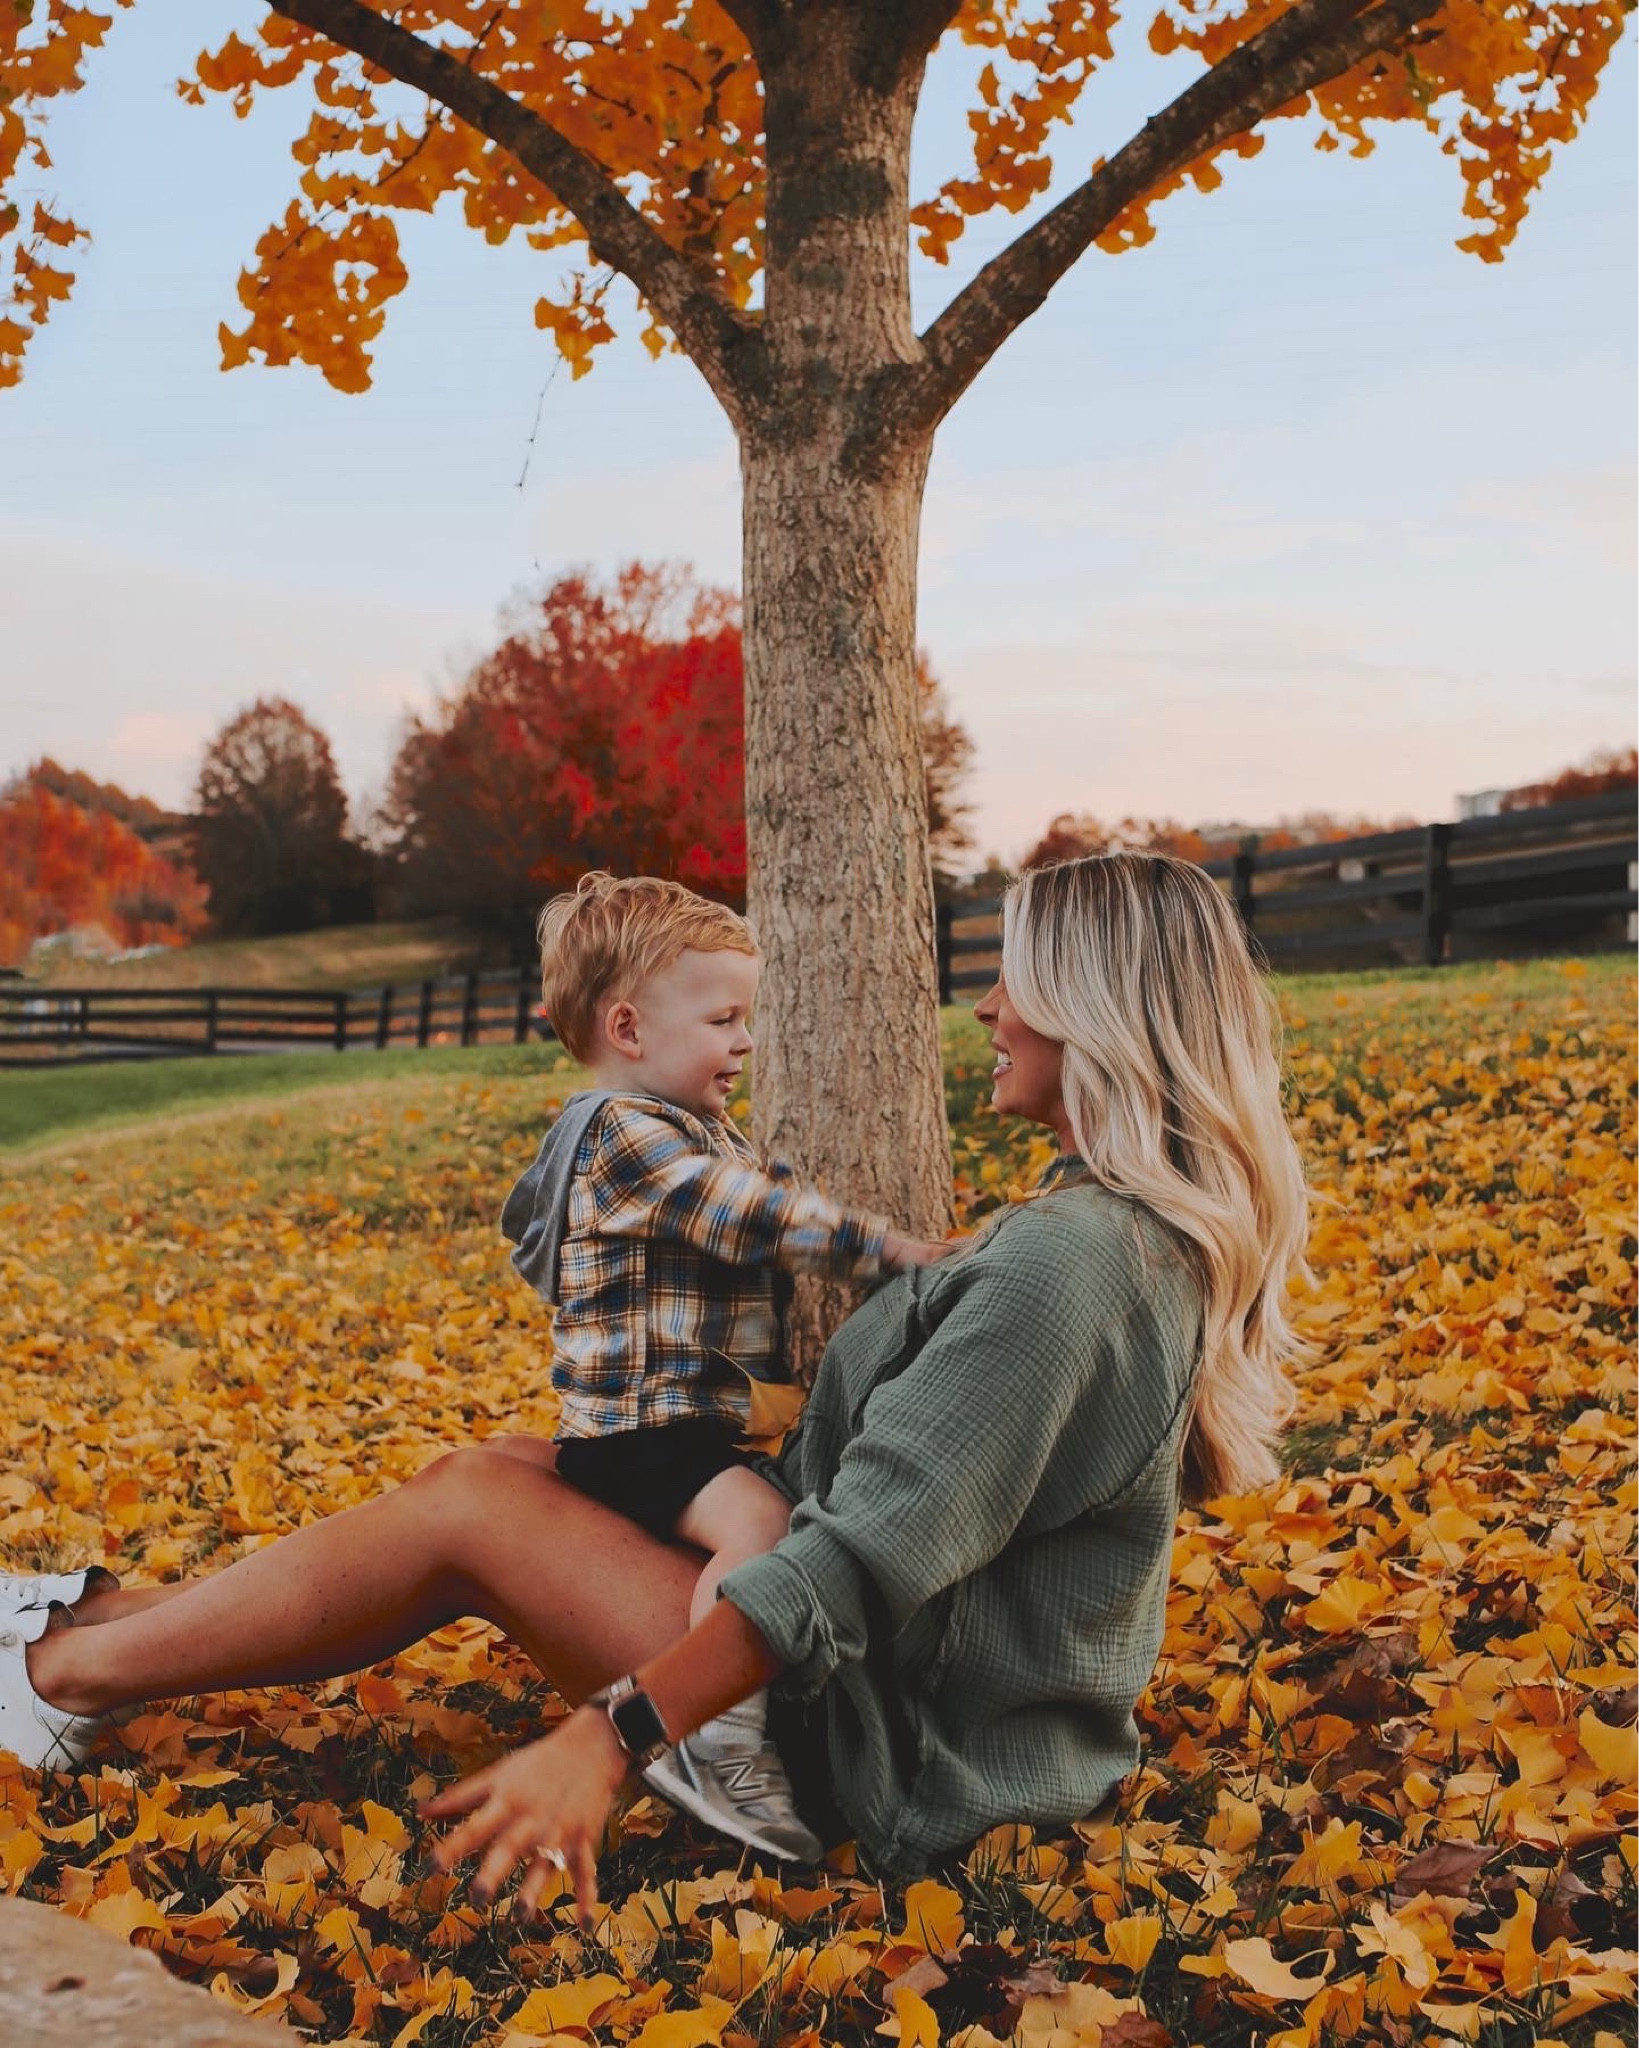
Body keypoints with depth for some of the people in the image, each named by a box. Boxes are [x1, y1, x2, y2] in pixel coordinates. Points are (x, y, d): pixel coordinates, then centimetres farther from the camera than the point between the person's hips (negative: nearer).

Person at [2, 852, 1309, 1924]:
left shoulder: (1067, 1261, -27)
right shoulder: (1166, 1237, 4)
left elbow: (871, 1552, -32)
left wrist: (611, 1736, -33)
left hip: (896, 1760, -9)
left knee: (467, 1510, -5)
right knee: (516, 1467, 9)